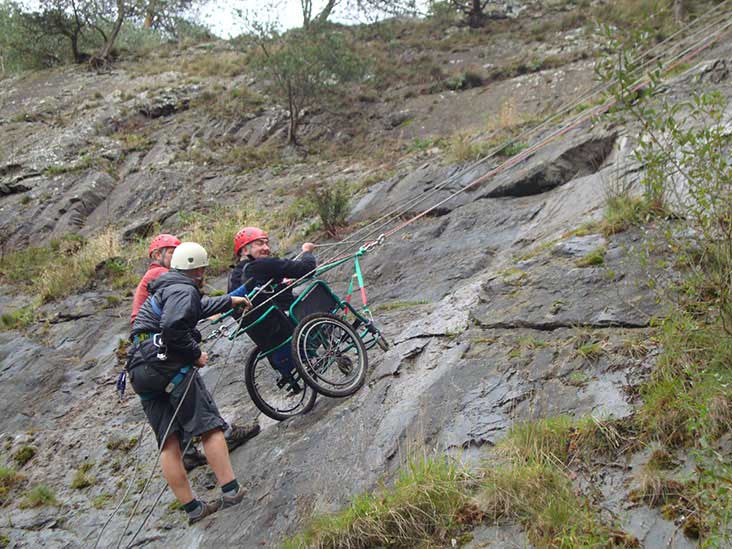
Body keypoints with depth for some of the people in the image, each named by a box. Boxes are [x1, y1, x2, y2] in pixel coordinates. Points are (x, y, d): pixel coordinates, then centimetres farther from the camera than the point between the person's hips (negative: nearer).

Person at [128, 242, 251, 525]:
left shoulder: (164, 289, 26)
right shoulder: (183, 290, -6)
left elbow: (199, 307, 44)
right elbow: (172, 326, -25)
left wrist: (229, 301, 53)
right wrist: (195, 354, -13)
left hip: (140, 372, 9)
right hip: (168, 364, -9)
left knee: (169, 443, 5)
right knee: (209, 427, -2)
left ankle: (192, 508, 8)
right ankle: (230, 491, -2)